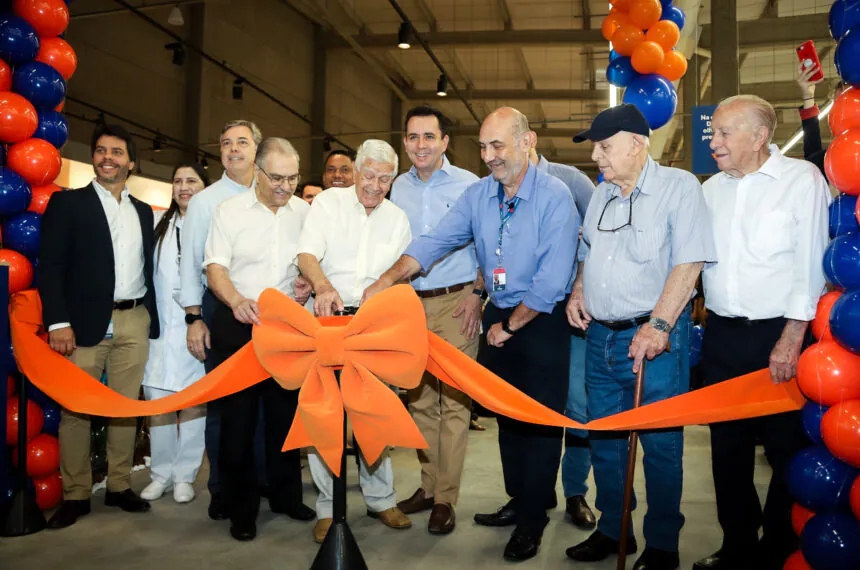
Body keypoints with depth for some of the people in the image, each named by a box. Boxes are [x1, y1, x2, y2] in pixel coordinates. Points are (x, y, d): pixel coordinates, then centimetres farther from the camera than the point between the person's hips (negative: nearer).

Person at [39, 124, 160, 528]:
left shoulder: (143, 211, 16)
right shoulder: (67, 203, 3)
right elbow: (50, 265, -4)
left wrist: (152, 317, 9)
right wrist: (58, 322, -13)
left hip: (135, 322, 4)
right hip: (86, 322, -3)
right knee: (76, 410, 1)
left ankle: (119, 486, 19)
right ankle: (75, 495, 12)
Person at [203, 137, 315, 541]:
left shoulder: (303, 212, 4)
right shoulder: (230, 211, -3)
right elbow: (216, 267, -9)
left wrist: (306, 290, -6)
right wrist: (237, 301, -26)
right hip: (237, 326, -2)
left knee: (285, 412, 11)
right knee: (238, 414, 3)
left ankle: (286, 496, 27)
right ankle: (241, 508, 16)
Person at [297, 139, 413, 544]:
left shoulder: (397, 219, 12)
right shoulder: (328, 202, 3)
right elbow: (307, 253, -10)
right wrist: (323, 286, -30)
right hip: (328, 318, -2)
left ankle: (380, 500, 19)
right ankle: (327, 507, 8)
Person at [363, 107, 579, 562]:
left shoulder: (554, 196, -17)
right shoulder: (477, 194, -1)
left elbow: (552, 277, -20)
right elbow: (434, 241, -8)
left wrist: (511, 326, -12)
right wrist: (388, 279, -22)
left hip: (541, 320, -5)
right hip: (499, 314, 6)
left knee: (541, 418, 3)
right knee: (506, 413, 15)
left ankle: (533, 519, 18)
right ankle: (520, 499, 33)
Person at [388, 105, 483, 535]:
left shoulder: (468, 185, -1)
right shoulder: (397, 188, 11)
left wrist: (477, 294, -7)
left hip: (456, 302, -4)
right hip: (412, 303, 4)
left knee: (454, 400, -4)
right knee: (419, 398, 9)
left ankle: (446, 498, 6)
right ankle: (428, 485, 22)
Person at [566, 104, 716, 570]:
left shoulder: (679, 186, -7)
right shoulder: (602, 194, 14)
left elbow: (688, 261, -15)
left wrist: (658, 325, -22)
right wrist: (577, 292, 6)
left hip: (655, 337, -6)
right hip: (600, 334, 7)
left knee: (660, 444, 2)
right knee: (603, 439, 13)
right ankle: (613, 530, 30)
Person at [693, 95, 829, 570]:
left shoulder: (802, 179, -5)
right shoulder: (711, 189, 10)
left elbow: (810, 264, -10)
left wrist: (790, 340, -15)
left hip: (778, 335, -5)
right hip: (721, 335, 5)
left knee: (786, 448, 6)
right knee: (727, 445, 13)